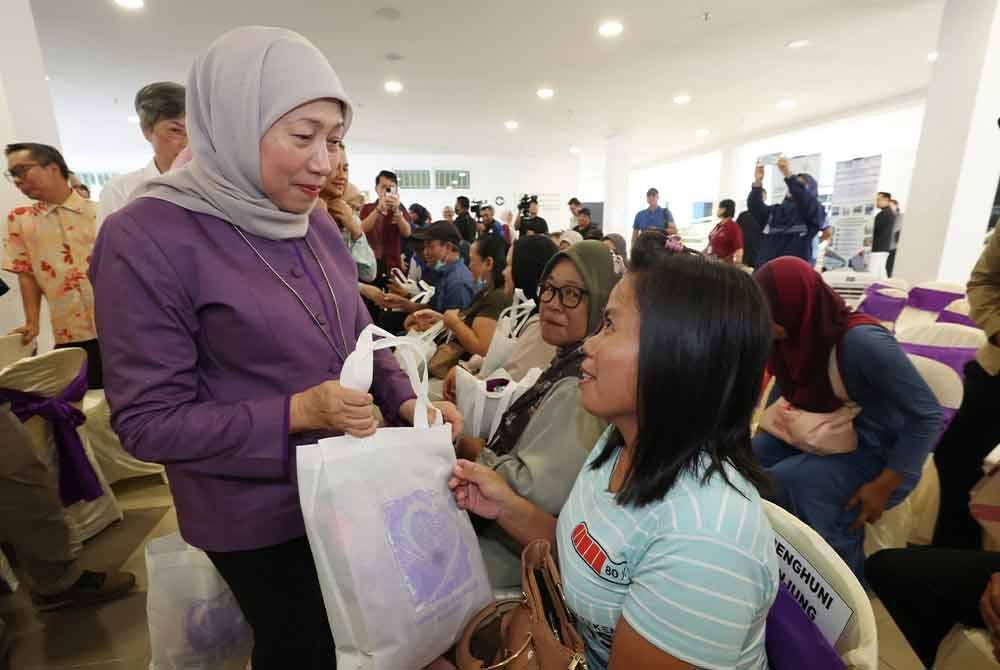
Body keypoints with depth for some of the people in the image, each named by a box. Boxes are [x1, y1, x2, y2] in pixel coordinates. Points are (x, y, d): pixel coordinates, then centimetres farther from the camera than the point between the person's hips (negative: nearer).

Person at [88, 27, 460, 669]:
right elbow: (148, 421, -18)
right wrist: (295, 413, -28)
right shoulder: (148, 237, -20)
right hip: (260, 514, -5)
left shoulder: (316, 223, -1)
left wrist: (404, 401, -11)